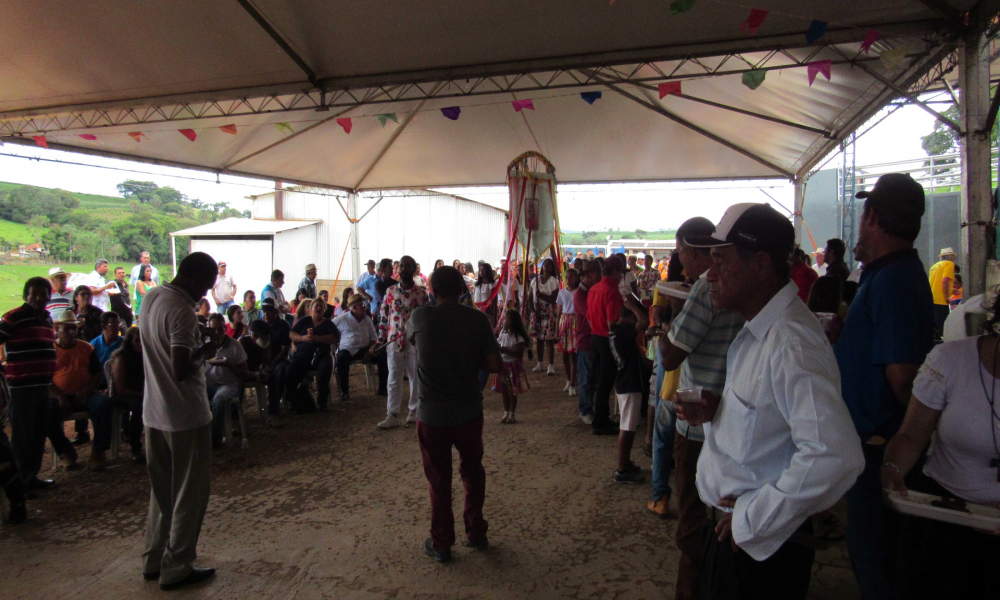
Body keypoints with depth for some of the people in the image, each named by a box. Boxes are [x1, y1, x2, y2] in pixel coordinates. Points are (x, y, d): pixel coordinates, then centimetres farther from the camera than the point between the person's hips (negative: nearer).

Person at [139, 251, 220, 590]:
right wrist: (206, 350, -11)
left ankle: (154, 560, 31)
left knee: (162, 489, 21)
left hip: (154, 413, 9)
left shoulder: (151, 298, 6)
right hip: (185, 415, -9)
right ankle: (176, 568, 16)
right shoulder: (181, 310, -22)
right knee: (190, 492, 6)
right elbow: (182, 369, -28)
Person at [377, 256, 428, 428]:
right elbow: (383, 317, 7)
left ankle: (414, 411, 21)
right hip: (394, 341, 1)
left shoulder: (421, 293, -1)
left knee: (416, 378, 8)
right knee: (393, 379, 5)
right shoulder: (390, 291, 5)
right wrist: (380, 339, 3)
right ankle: (392, 415, 10)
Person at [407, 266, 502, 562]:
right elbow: (494, 365, -8)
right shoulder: (477, 319, -8)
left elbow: (409, 338, 15)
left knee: (439, 479, 13)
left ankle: (441, 544, 25)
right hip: (469, 412, 1)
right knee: (472, 471, 22)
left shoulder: (421, 317, -8)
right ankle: (476, 533, 32)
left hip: (432, 414, -1)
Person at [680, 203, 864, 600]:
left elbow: (835, 457, -36)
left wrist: (753, 520, -26)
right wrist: (716, 412, 1)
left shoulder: (790, 344, -27)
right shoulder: (757, 330, 6)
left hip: (760, 544, -9)